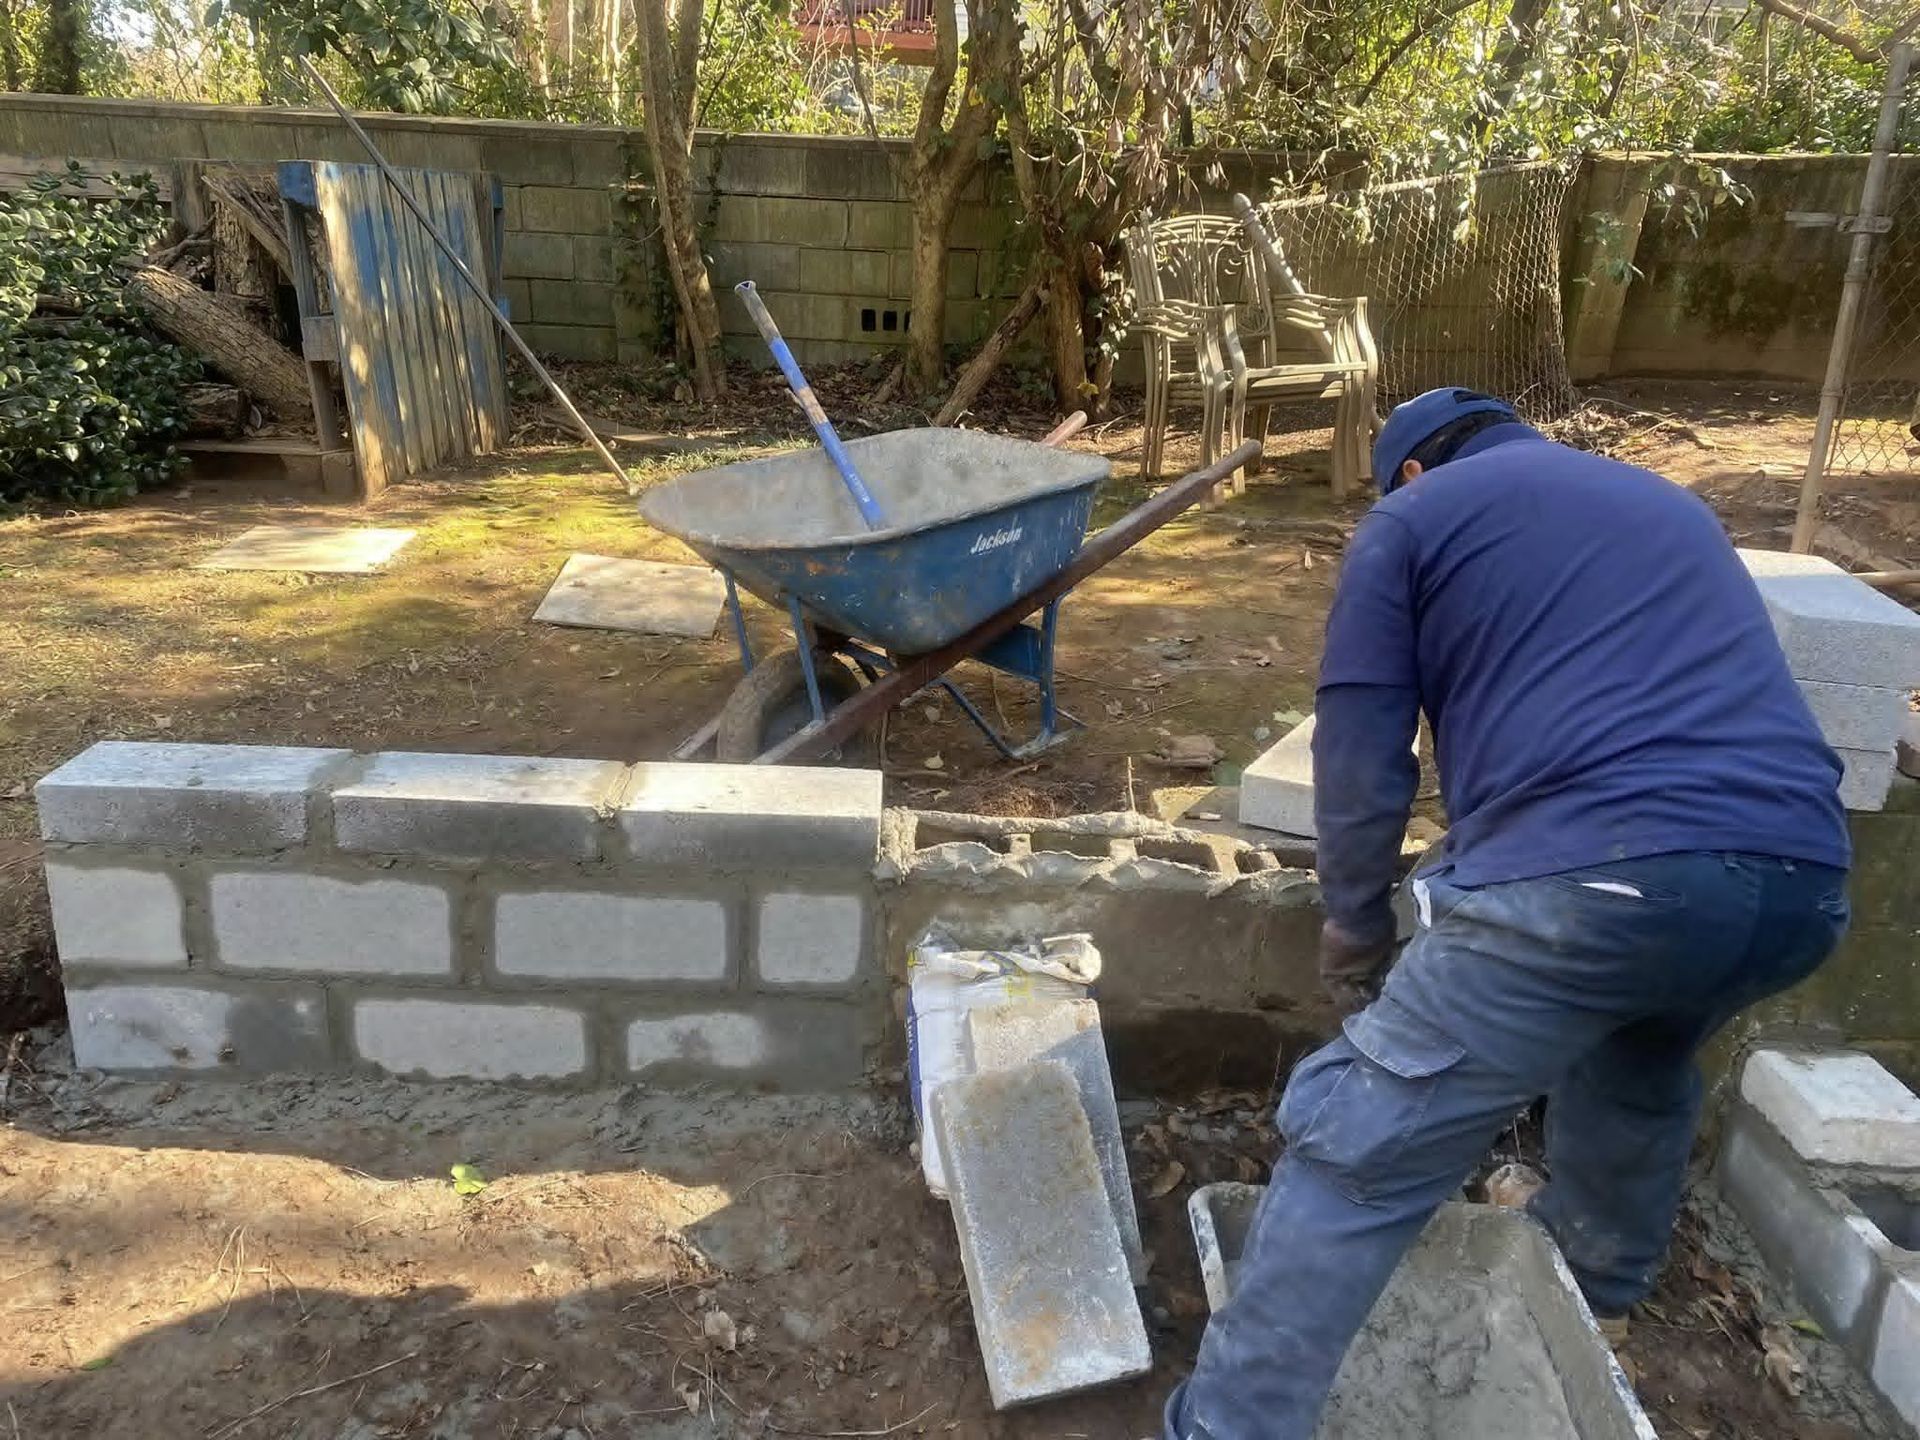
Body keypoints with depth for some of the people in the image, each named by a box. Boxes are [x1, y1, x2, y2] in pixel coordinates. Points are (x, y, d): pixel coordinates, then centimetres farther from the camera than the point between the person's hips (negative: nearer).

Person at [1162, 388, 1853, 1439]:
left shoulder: (1412, 515, 13)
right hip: (1800, 877, 8)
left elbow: (1359, 756, 6)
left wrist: (1355, 931, 19)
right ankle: (1600, 1282, 58)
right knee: (1643, 1060, 37)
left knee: (1356, 1157, 1)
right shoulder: (1670, 504, 33)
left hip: (1589, 875, -7)